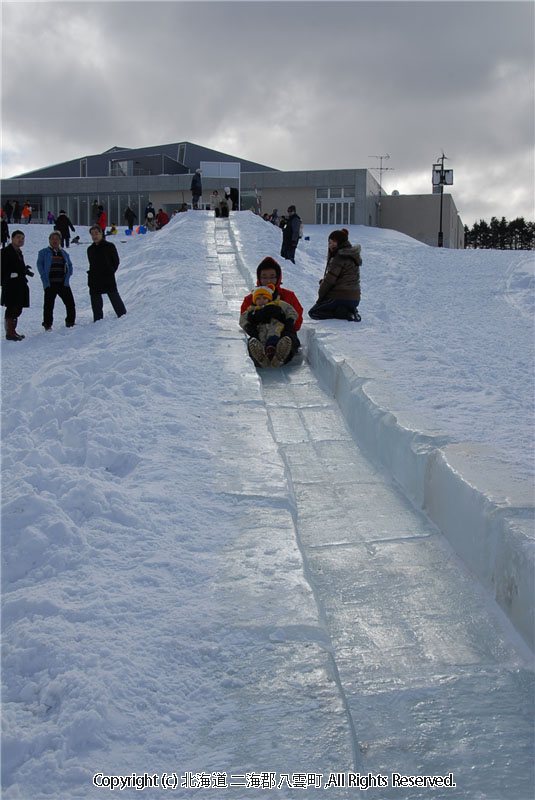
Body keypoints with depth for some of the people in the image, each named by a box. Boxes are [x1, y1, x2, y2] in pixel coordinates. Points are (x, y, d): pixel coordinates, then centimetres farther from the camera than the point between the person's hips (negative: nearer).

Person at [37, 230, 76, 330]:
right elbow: (40, 265, 0)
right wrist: (45, 280, -10)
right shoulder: (44, 252, 6)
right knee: (48, 305, -2)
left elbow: (69, 266, 16)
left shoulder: (64, 253, 16)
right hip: (50, 284, -3)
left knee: (70, 303, 0)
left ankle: (70, 322, 13)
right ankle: (47, 324, 8)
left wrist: (67, 278, 0)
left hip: (63, 283, 3)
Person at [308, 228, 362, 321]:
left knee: (313, 312, 4)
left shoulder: (339, 257, -16)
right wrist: (323, 281, 2)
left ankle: (345, 313, -13)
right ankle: (349, 310, 4)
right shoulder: (352, 256, 14)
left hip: (341, 298, -9)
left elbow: (330, 279, -16)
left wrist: (320, 295, -2)